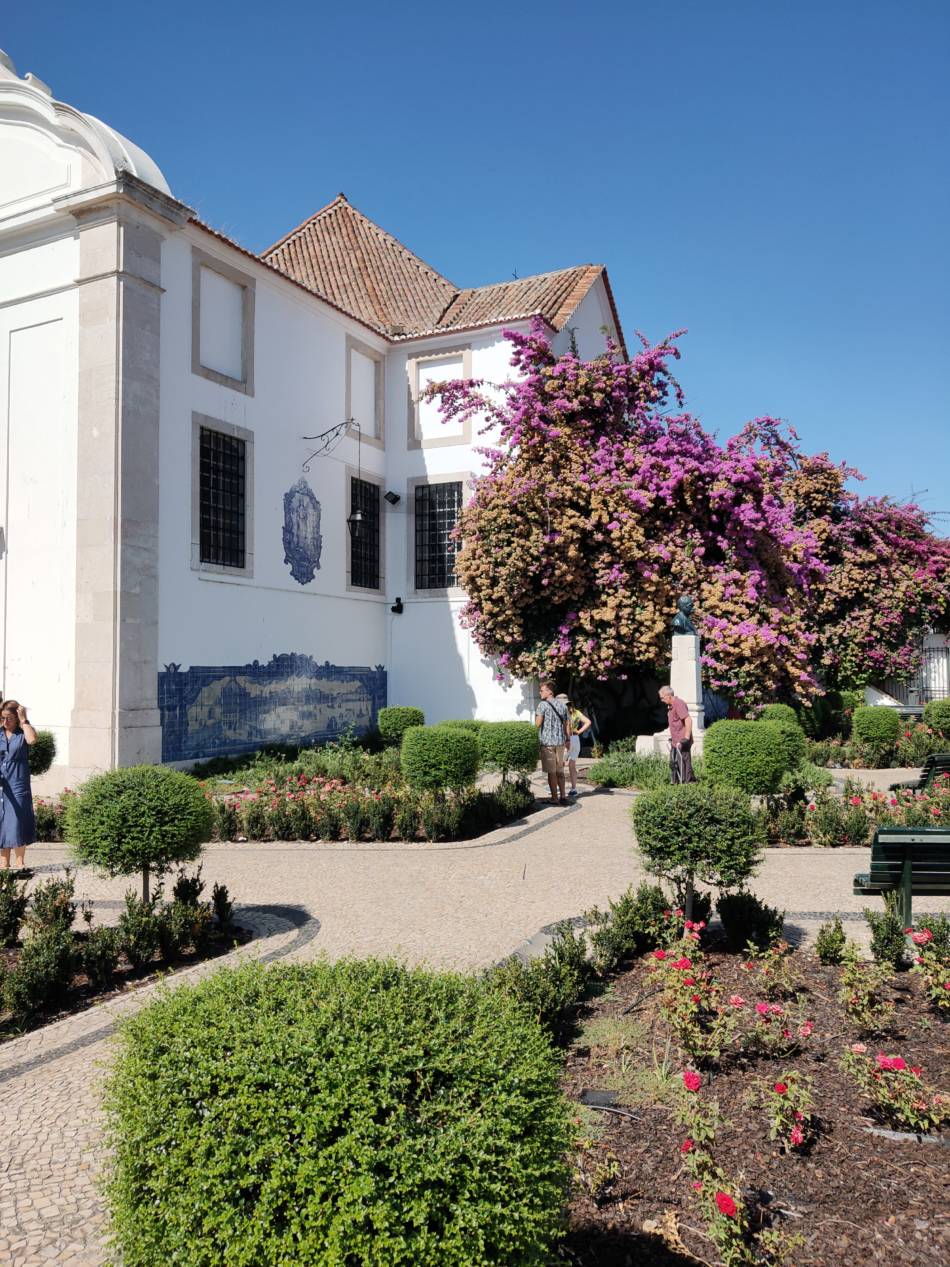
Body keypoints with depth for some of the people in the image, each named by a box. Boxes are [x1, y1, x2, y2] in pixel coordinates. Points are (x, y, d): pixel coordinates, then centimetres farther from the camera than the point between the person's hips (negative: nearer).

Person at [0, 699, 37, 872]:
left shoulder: (23, 733, 1)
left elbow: (32, 739, -21)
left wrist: (24, 720, -13)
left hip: (18, 785, -3)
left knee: (17, 823, -4)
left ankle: (20, 862, 5)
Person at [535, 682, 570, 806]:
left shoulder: (543, 705, -8)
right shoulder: (562, 705, 11)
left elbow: (538, 724, -14)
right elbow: (566, 725, 13)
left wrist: (536, 716, 5)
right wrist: (567, 740, 18)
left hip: (547, 741, -6)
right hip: (560, 741, 6)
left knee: (551, 772, -1)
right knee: (560, 771, 14)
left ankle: (555, 798, 0)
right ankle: (563, 797, 12)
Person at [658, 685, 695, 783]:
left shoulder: (679, 704, -16)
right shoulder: (671, 706, 15)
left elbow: (688, 720, -24)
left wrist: (686, 738, -26)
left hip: (682, 742, -10)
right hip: (675, 742, 10)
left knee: (684, 765, -7)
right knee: (673, 764, 15)